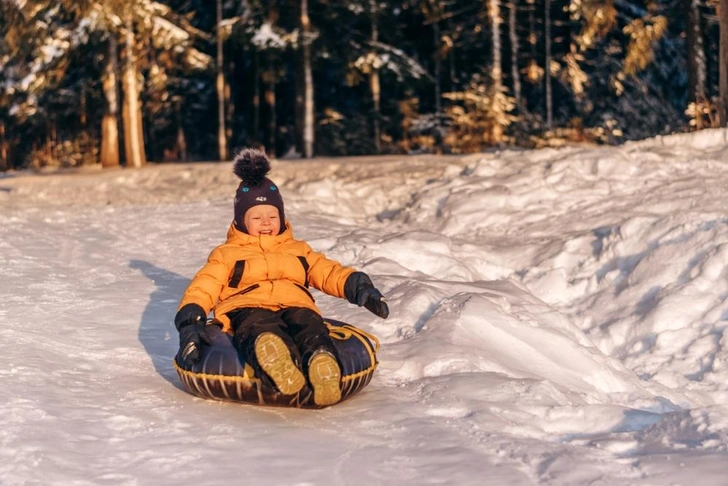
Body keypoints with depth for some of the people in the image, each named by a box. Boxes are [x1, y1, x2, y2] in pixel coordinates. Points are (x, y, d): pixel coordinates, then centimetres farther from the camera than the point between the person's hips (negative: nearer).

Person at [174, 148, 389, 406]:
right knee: (260, 327, -44)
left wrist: (359, 287, 6)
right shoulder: (226, 254, 29)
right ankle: (270, 354, -79)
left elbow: (330, 273, 28)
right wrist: (190, 322, -4)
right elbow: (202, 288, 16)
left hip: (295, 305, 2)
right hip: (247, 308, -2)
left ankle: (321, 361, -73)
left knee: (309, 324, -39)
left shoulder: (298, 250, 37)